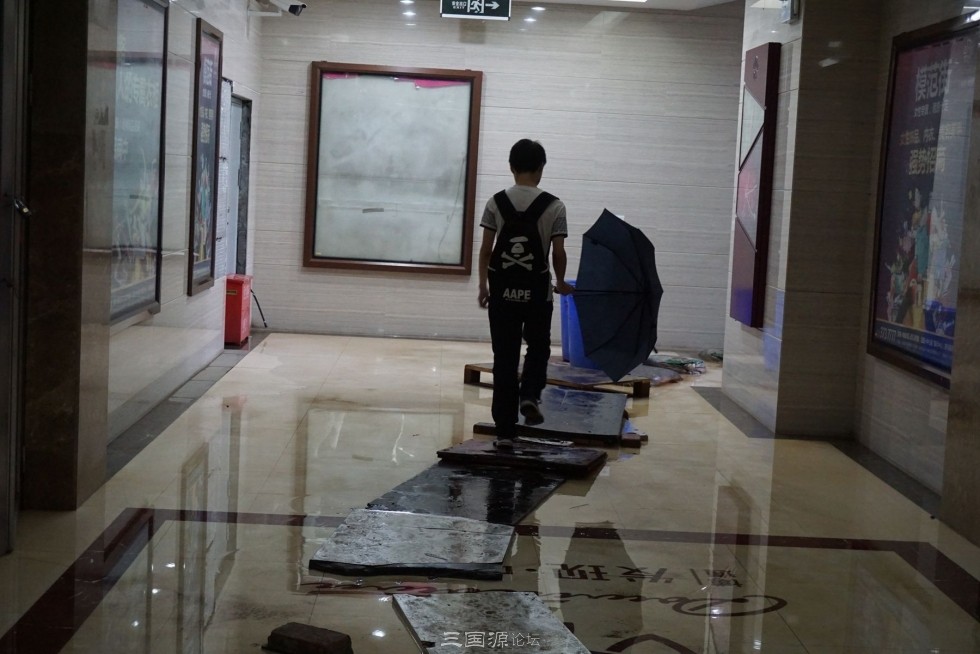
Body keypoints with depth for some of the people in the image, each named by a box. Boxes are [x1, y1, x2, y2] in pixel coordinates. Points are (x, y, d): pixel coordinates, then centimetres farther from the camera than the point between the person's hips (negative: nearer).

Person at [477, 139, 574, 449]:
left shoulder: (496, 202, -1)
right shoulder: (553, 206, -5)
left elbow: (486, 249, -1)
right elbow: (558, 253, -6)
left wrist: (483, 284, 10)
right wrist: (561, 283, 12)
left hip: (502, 291, 1)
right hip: (537, 291, -1)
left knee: (504, 359, 6)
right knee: (538, 349, 22)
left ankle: (505, 430, 7)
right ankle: (530, 395, -4)